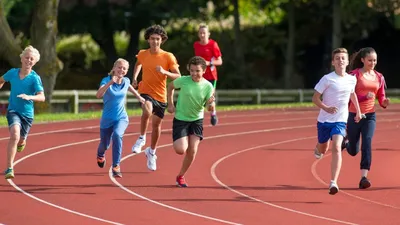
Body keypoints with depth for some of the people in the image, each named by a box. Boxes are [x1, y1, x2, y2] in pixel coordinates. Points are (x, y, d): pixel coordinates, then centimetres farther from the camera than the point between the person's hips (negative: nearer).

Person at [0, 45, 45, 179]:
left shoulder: (35, 78, -10)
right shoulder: (12, 73, -2)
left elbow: (42, 97, -22)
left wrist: (29, 97, -39)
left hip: (27, 113, 1)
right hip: (13, 110, -1)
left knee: (21, 140, 15)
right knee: (15, 134, -27)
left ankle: (21, 142, 58)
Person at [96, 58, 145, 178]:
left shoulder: (126, 81, -3)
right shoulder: (106, 80, -16)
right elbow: (98, 95, -35)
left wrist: (139, 97, 36)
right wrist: (110, 83, -46)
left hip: (121, 118, 1)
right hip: (107, 119, -1)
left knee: (117, 135, -31)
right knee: (104, 144, 15)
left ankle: (116, 167, -24)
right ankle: (100, 154, 56)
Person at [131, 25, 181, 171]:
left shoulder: (168, 57, -9)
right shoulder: (142, 54, -1)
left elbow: (178, 77, -10)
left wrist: (165, 72, -26)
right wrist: (134, 78, 10)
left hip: (161, 95, 1)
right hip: (146, 92, -1)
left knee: (156, 124, 12)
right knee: (147, 111, -34)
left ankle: (152, 152, 36)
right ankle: (142, 139, -12)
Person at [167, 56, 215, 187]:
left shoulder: (208, 86, -13)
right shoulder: (183, 81, -16)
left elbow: (210, 109, -14)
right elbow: (170, 86, 5)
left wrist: (211, 104, -37)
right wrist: (170, 104, 1)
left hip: (197, 120, 2)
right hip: (180, 119, -2)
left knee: (192, 151, -4)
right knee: (180, 150, -14)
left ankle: (181, 176, 16)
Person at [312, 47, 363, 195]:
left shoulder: (352, 80, 0)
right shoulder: (327, 79, -12)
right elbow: (315, 98, -9)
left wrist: (358, 111, 27)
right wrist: (326, 108, -24)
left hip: (340, 121, 1)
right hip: (324, 120, -1)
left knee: (336, 148, -20)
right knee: (323, 149, 16)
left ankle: (333, 182, -26)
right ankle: (318, 148, 58)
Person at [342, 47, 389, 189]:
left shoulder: (379, 77, 6)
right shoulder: (354, 75, -8)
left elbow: (381, 100, 10)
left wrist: (385, 103, -13)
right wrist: (365, 96, -29)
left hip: (370, 116, 2)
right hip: (354, 115, -2)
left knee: (367, 144, -18)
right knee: (353, 151, 10)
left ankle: (364, 178, -22)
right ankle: (345, 142, 48)